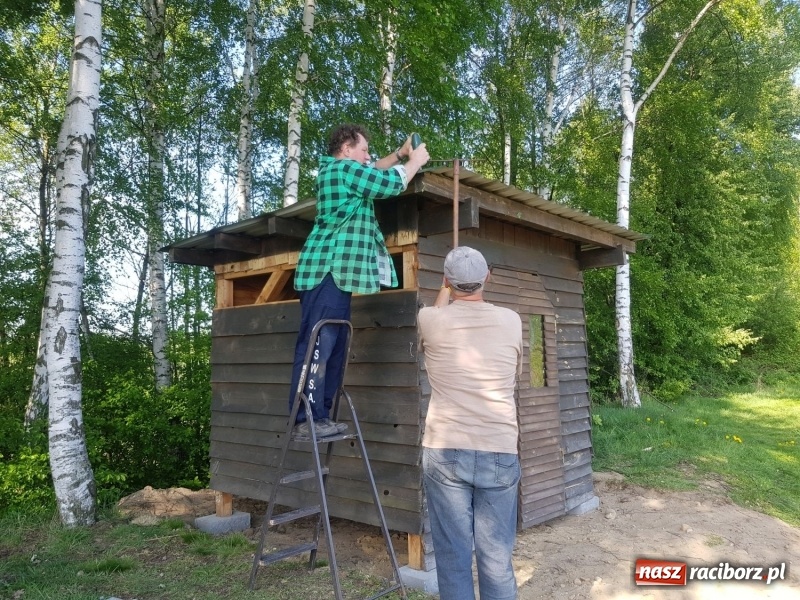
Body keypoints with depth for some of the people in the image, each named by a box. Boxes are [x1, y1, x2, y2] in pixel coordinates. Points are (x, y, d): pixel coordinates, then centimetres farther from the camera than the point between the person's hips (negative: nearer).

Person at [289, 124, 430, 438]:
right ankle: (307, 419, -13)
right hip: (328, 270, -11)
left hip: (335, 271, 11)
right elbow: (390, 184, -6)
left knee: (333, 346, 8)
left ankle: (320, 415, 11)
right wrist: (415, 161, 10)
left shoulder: (336, 171, 24)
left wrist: (399, 154, 28)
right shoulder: (344, 169, -7)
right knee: (318, 344, -13)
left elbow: (372, 175, 39)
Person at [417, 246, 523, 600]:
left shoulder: (429, 320, -3)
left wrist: (446, 289, 38)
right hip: (499, 453, 1)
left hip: (445, 451, -1)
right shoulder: (511, 322, 1)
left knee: (453, 556, 7)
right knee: (496, 558, 9)